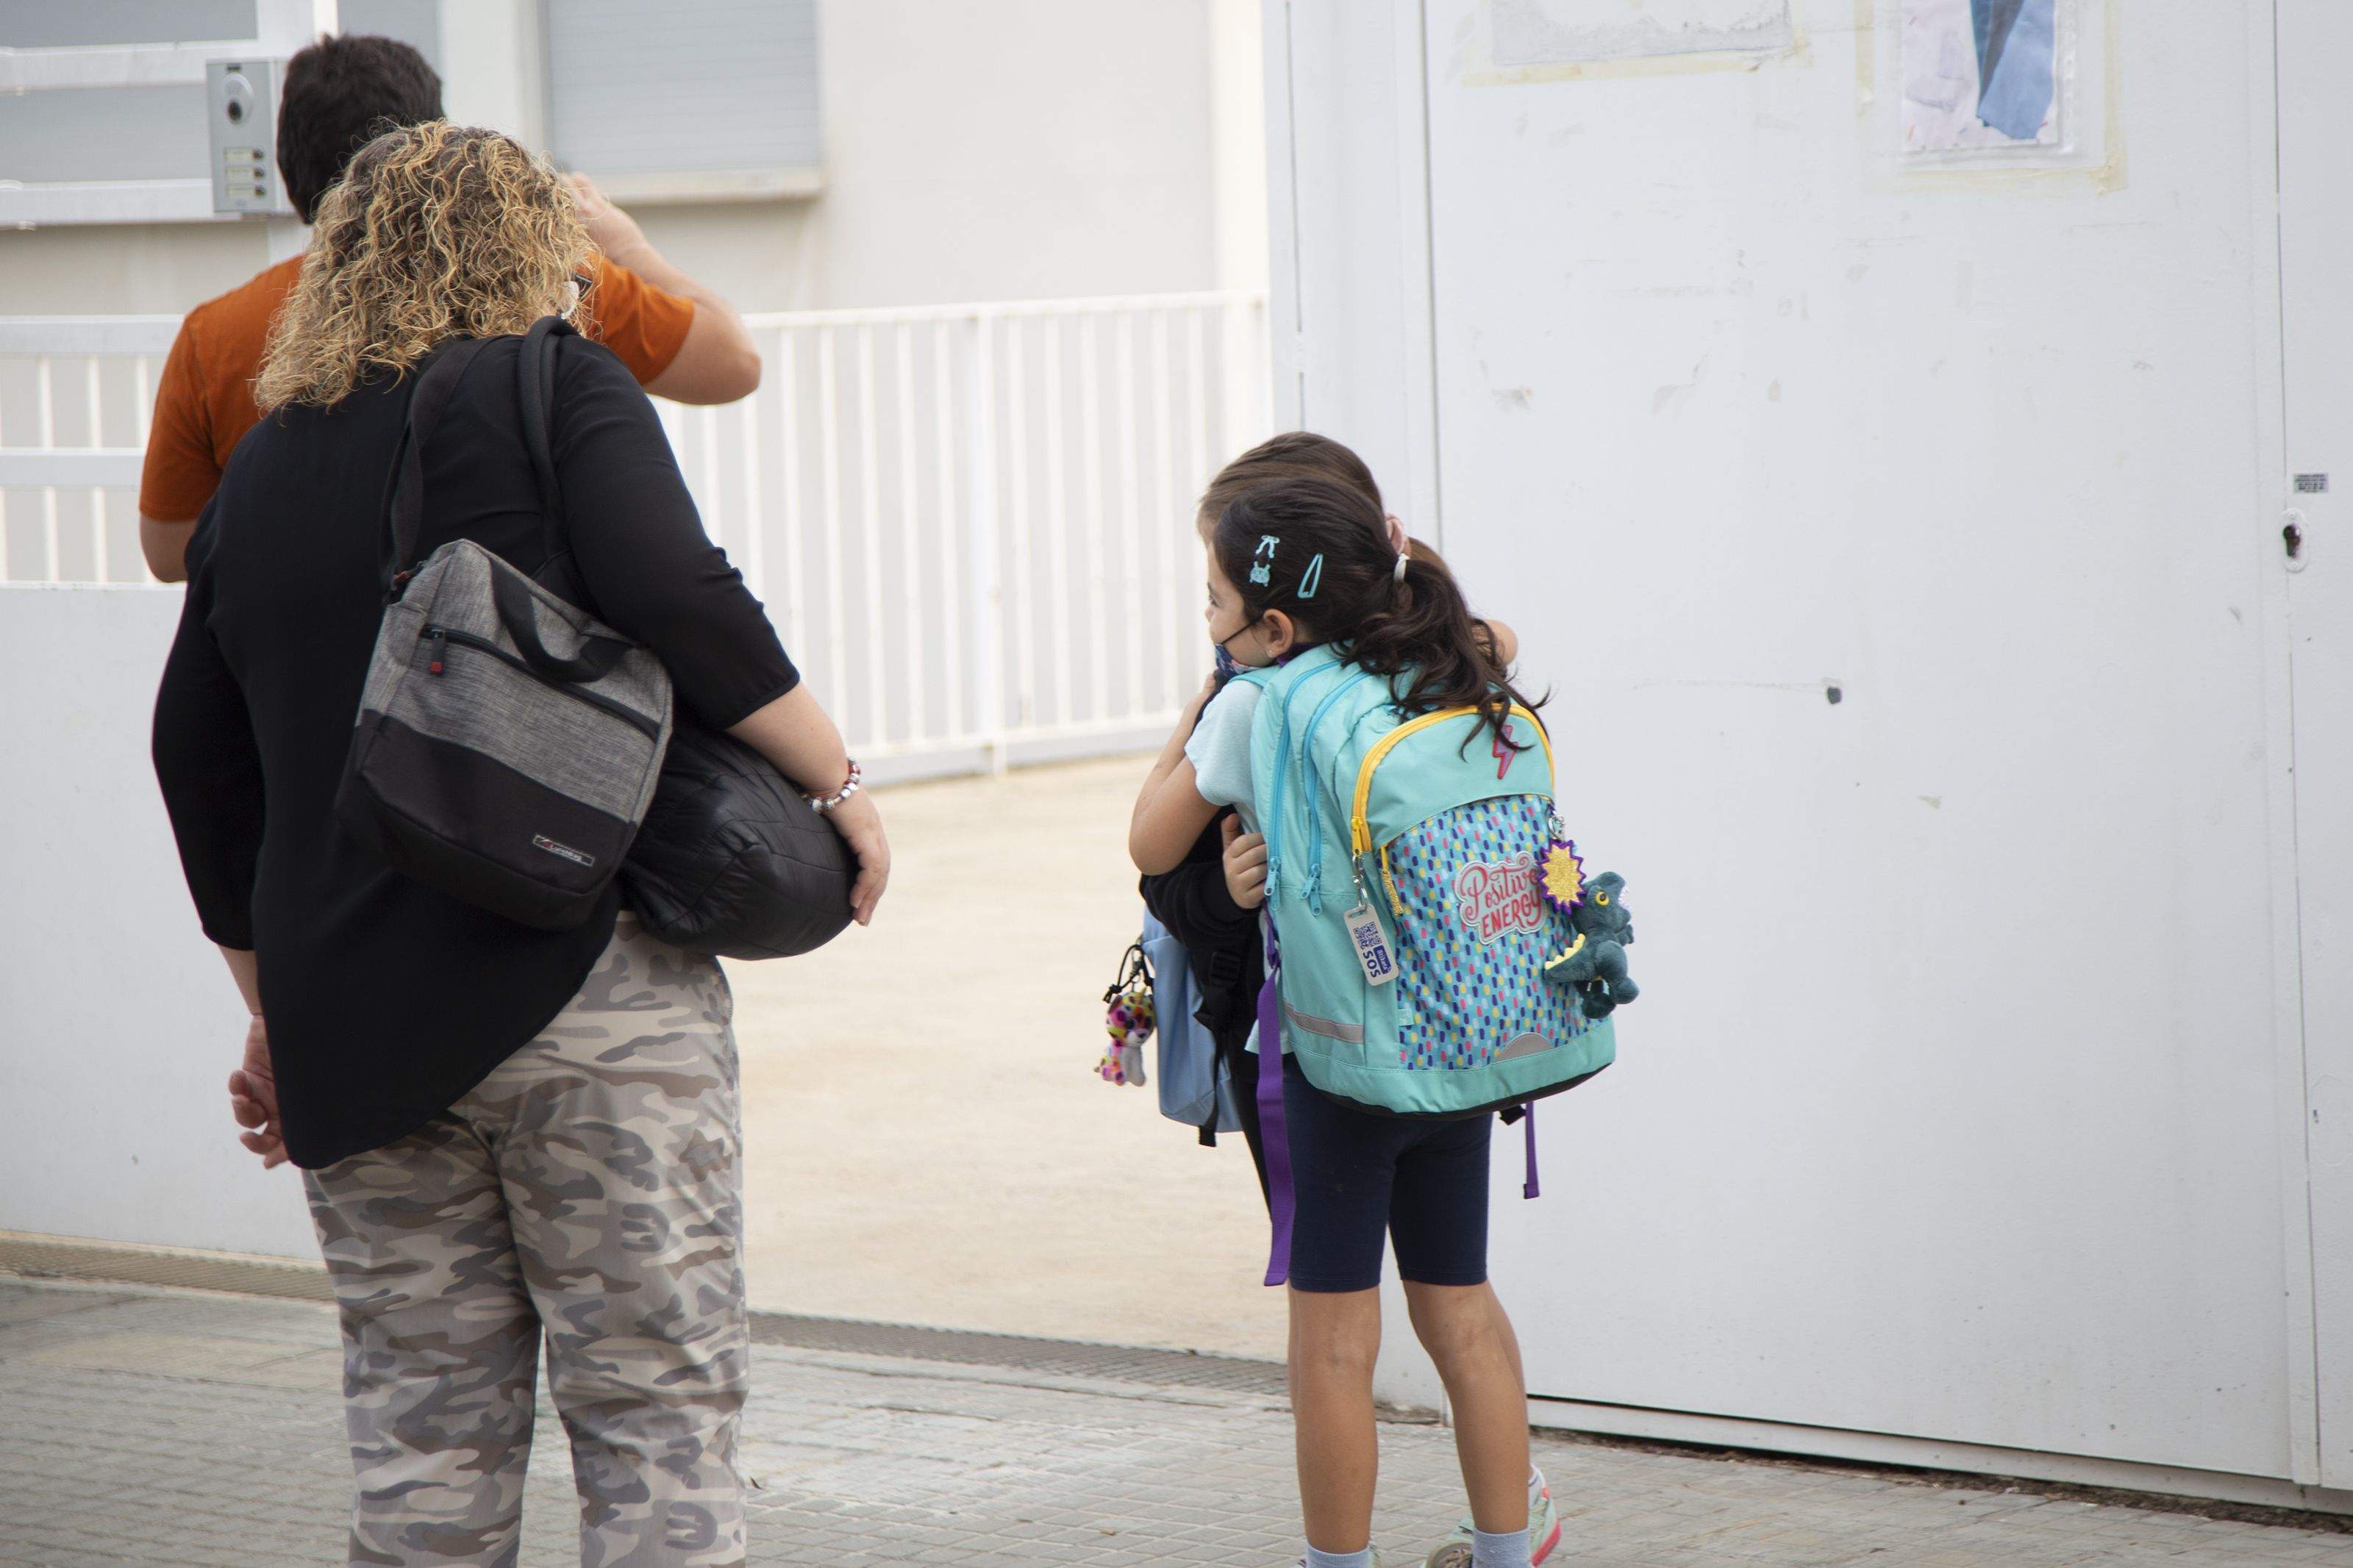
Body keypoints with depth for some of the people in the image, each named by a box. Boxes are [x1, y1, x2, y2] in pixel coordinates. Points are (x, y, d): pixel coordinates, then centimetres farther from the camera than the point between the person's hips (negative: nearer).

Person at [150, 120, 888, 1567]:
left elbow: (199, 757, 20)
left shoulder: (267, 462, 17)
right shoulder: (555, 390, -1)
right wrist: (840, 780, -6)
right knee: (658, 1408, -2)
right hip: (580, 984, -6)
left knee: (425, 1443, 11)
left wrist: (277, 1004, 27)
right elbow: (676, 596, -16)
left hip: (350, 1020, 6)